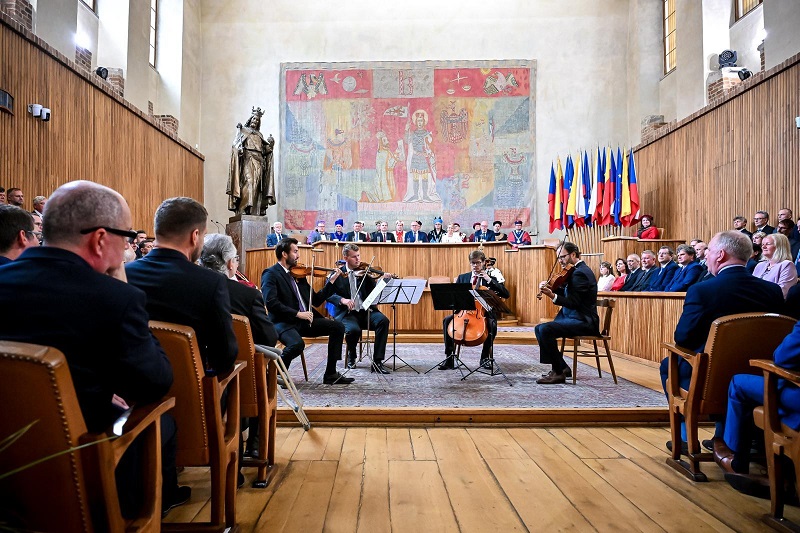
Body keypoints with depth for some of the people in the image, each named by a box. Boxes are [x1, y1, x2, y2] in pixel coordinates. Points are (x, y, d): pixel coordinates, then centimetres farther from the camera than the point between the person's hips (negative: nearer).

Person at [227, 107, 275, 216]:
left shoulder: (259, 135, 27)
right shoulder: (243, 131, 13)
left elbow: (264, 150, 20)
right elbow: (236, 144, -1)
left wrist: (270, 145, 4)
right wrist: (238, 131, -17)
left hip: (259, 163, 5)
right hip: (248, 161, -5)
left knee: (257, 186, -5)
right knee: (248, 182, -22)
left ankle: (255, 212, -8)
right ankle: (244, 210, -28)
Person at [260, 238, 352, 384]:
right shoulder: (271, 274, -5)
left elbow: (316, 300, 16)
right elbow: (271, 303, -19)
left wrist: (331, 281, 7)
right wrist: (297, 313, -23)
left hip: (305, 320, 7)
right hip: (283, 322, -7)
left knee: (338, 327, -6)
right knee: (297, 344, -35)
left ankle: (330, 374, 0)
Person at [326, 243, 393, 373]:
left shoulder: (365, 271, 10)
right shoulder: (338, 273, 5)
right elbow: (328, 294, -4)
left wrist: (384, 281, -19)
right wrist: (342, 300, -23)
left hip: (366, 311, 2)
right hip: (346, 313, -2)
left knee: (383, 320, -27)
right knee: (353, 329, -33)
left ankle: (377, 361, -20)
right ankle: (351, 355, 3)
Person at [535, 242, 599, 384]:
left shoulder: (580, 273, -17)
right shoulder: (577, 270, 15)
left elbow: (573, 302, -24)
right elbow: (566, 293, 17)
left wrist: (553, 296, -35)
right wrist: (551, 287, 1)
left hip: (583, 321, -11)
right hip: (572, 317, 11)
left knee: (545, 329, -26)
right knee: (539, 329, 8)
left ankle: (558, 372, -13)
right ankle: (562, 367, 10)